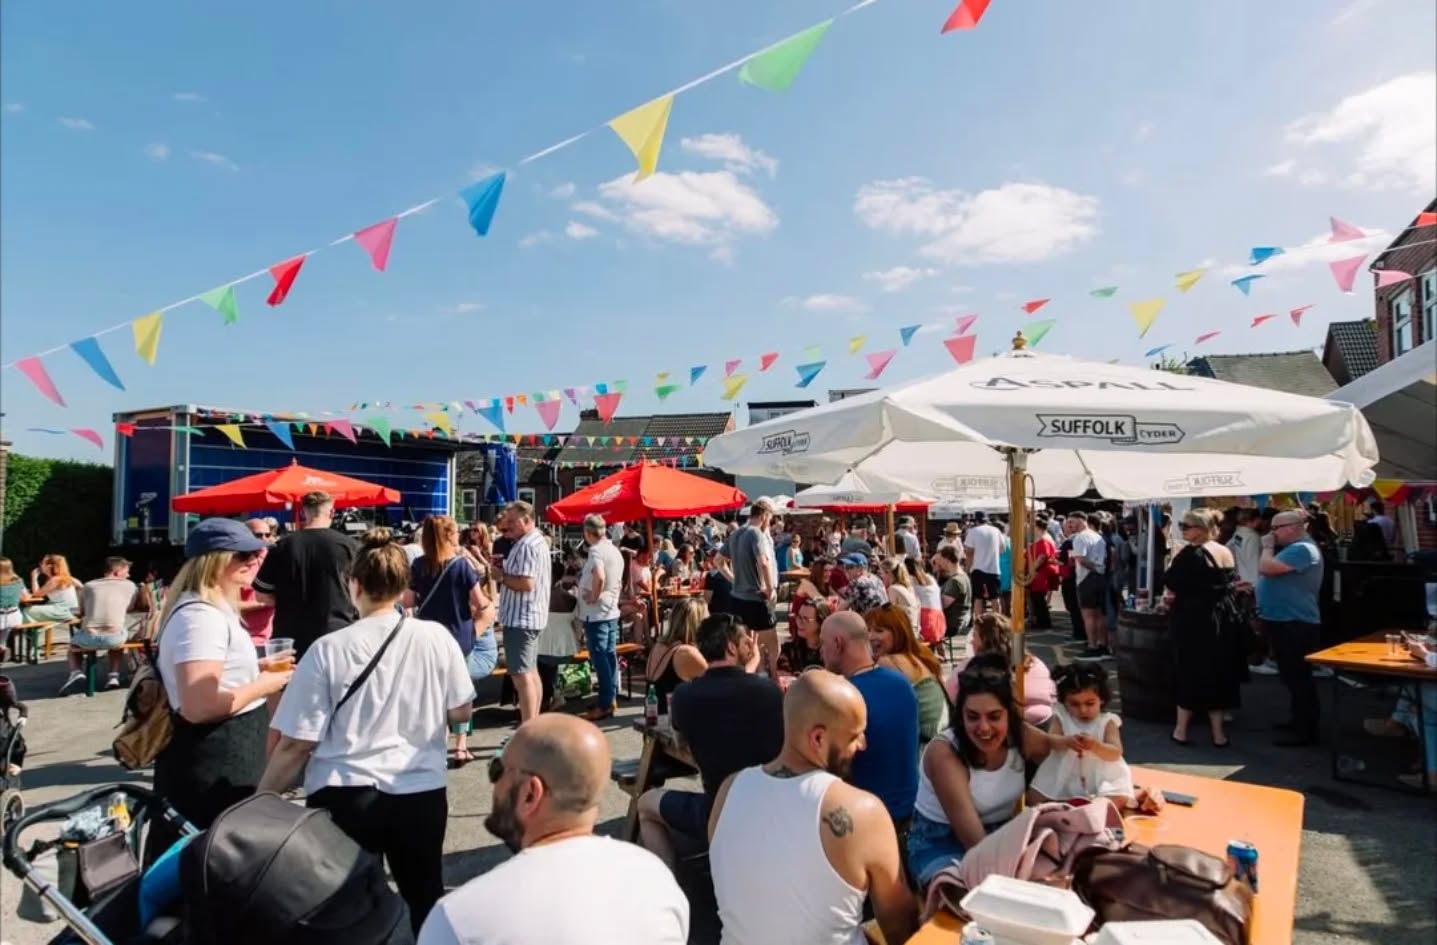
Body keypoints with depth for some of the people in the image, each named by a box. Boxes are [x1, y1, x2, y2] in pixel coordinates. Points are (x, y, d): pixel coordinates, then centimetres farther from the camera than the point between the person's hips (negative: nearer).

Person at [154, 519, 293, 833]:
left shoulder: (214, 610, 13)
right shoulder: (200, 616, -22)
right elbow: (199, 707, -30)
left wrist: (258, 668, 12)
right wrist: (263, 685, -18)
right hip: (212, 773, -11)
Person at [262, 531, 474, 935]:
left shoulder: (328, 649, -11)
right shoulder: (436, 637, -6)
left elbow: (296, 745, -8)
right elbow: (461, 712, 4)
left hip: (344, 798, -1)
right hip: (422, 793, 2)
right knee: (425, 900, 21)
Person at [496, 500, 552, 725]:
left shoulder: (527, 545, -17)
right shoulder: (537, 541, 17)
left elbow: (526, 583, -27)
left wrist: (500, 576, -14)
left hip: (521, 617, -11)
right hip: (530, 616, 11)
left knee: (521, 675, -9)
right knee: (531, 672, 15)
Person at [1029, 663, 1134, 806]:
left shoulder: (1107, 721, -5)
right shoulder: (1061, 718, -1)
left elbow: (1116, 754, -13)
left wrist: (1095, 745, -34)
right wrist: (1066, 741, -38)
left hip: (1102, 778, -1)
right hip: (1064, 777, 1)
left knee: (1119, 800, -28)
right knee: (1033, 798, -11)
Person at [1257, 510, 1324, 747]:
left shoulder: (1302, 549, -18)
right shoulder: (1292, 549, 16)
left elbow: (1267, 568, -26)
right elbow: (1264, 570, 20)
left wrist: (1267, 546, -13)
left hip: (1296, 624, -11)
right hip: (1283, 621, 11)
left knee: (1297, 677, -5)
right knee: (1292, 676, 20)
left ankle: (1306, 731, 1)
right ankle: (1301, 719, 32)